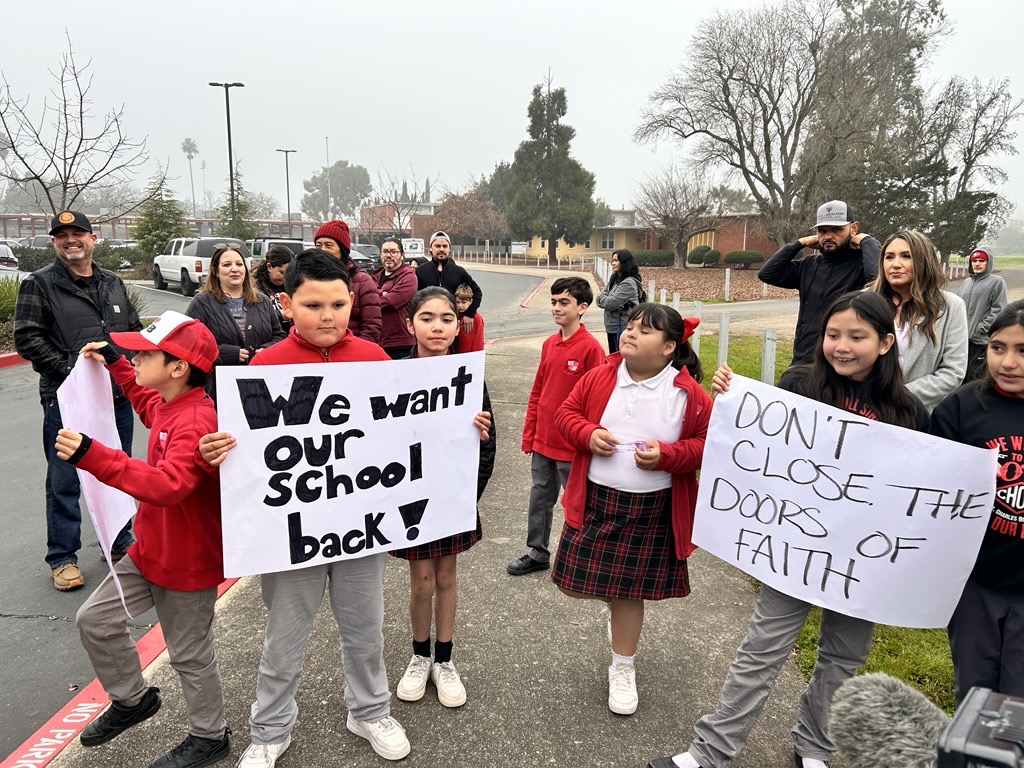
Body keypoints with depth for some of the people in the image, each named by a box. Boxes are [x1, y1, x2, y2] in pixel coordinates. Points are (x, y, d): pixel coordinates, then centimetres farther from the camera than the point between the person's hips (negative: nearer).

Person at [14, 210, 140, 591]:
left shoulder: (113, 283, 12)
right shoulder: (39, 284, -3)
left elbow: (134, 330, 18)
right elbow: (27, 339, -9)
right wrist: (72, 371, -16)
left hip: (118, 397, 5)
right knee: (64, 481, 4)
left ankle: (120, 543, 30)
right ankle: (62, 558, 17)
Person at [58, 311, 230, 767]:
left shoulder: (195, 424, -29)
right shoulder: (168, 406, 1)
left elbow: (167, 485, -44)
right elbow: (147, 405, 28)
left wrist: (91, 456, -49)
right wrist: (114, 363, 23)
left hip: (188, 563, -9)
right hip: (150, 551, 9)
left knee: (190, 655, 8)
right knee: (95, 619, 16)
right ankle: (132, 700, 38)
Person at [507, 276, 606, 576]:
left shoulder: (591, 348, -15)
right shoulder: (549, 343, 5)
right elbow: (537, 392, 10)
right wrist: (528, 435, 10)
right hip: (542, 440, 7)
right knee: (540, 496, 17)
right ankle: (537, 553, 33)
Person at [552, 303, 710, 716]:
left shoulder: (687, 394, -10)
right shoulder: (598, 378, -3)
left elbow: (708, 442, -5)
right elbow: (565, 413, 6)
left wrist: (667, 455, -21)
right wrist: (587, 434, -14)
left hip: (651, 510, -3)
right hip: (593, 499, 3)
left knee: (629, 590, 10)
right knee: (575, 582, 9)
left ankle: (622, 670, 34)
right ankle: (618, 601, 46)